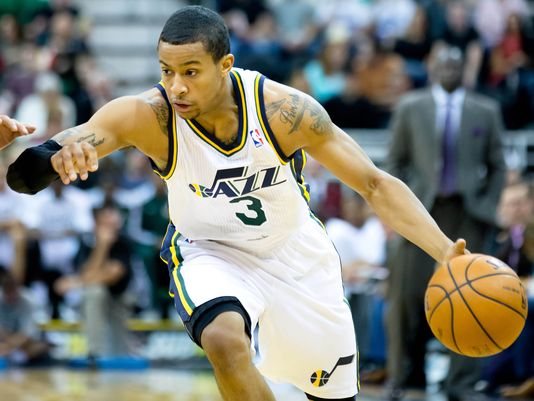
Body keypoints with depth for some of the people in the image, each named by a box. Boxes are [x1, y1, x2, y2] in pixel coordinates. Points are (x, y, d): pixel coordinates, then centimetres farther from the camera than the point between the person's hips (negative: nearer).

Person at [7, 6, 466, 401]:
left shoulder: (285, 110, -26)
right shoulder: (148, 116, -27)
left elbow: (375, 184, -18)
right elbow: (24, 173, -38)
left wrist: (445, 250, -31)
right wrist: (57, 154, -64)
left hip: (297, 256, 2)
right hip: (209, 254, -2)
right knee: (226, 341, -34)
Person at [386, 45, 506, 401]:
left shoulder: (486, 111, 8)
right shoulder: (411, 108, 9)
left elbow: (497, 166, 12)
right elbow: (396, 161, 11)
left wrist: (488, 208, 1)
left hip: (468, 214, 0)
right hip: (423, 211, 0)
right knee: (412, 292, -4)